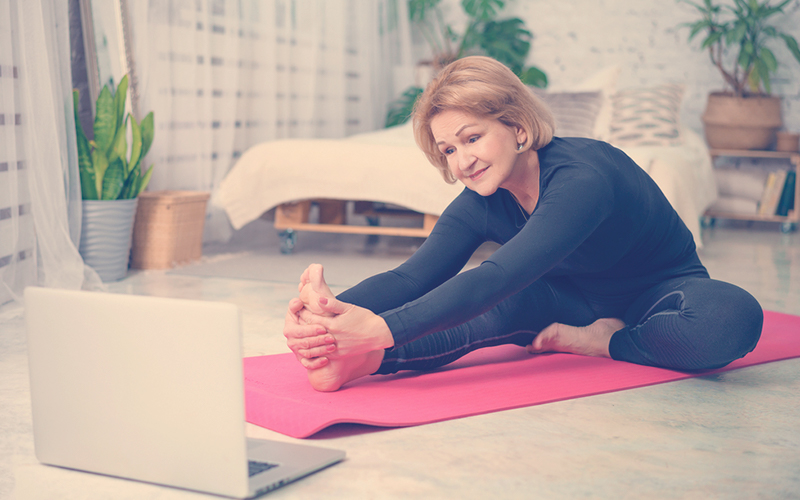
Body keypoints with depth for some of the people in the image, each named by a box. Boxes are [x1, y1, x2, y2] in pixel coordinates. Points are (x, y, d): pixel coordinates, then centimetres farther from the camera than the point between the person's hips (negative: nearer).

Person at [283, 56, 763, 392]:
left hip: (659, 291, -5)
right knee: (499, 303, -27)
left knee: (732, 318, -39)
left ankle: (601, 343, -24)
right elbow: (412, 276, -24)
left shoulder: (582, 178, -35)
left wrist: (382, 329, -59)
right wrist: (338, 310, -46)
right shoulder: (481, 204, -12)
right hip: (578, 299, 5)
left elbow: (498, 277, -47)